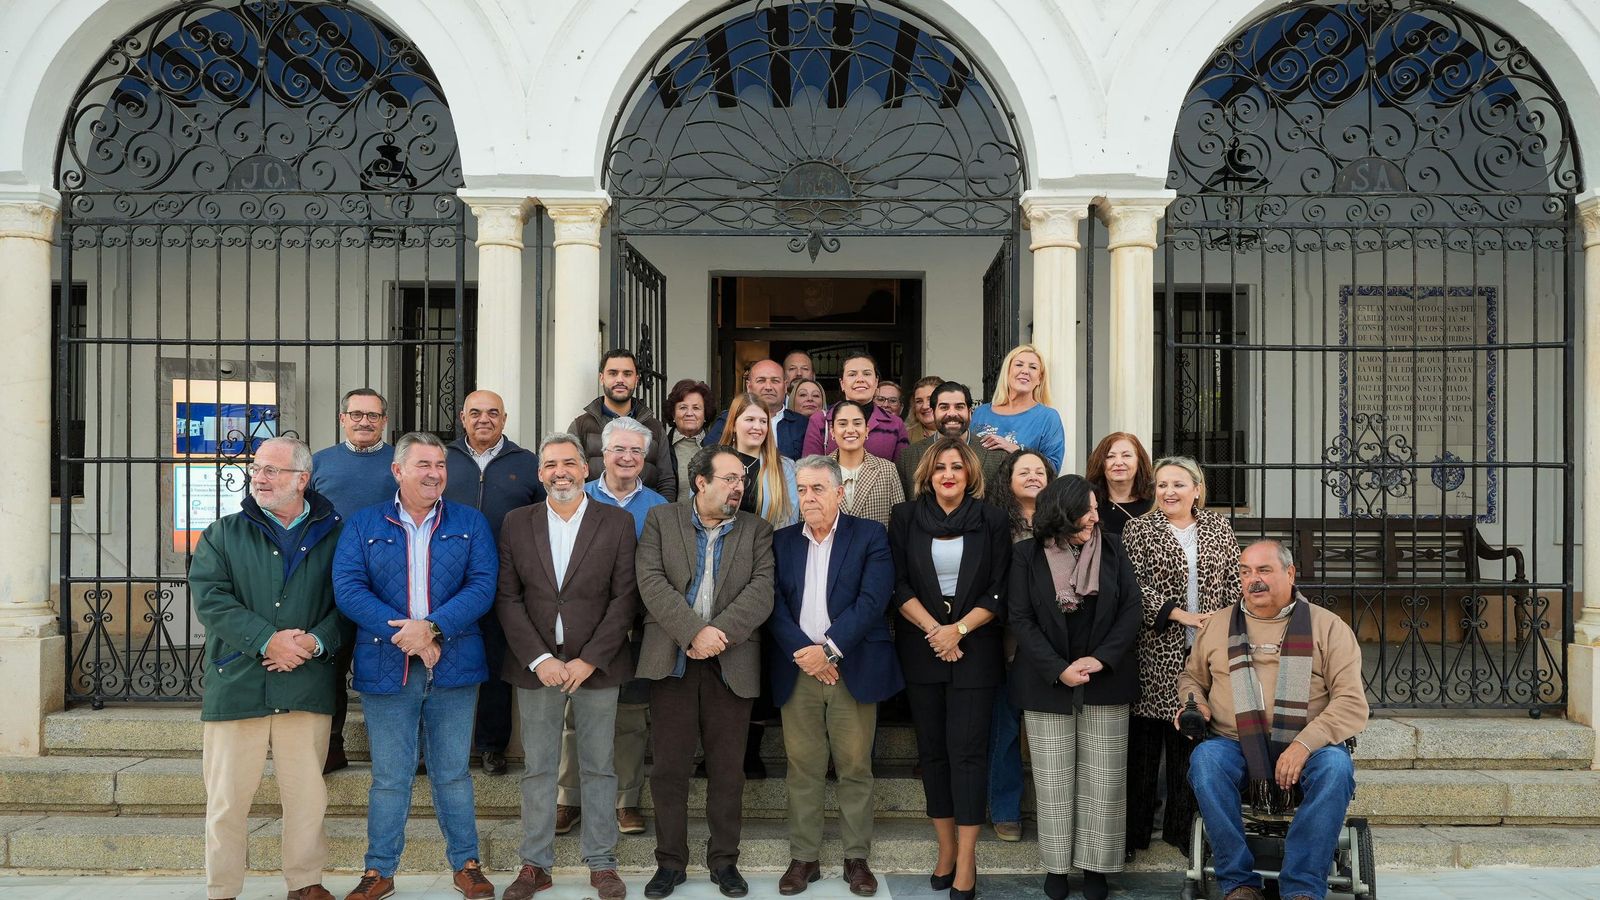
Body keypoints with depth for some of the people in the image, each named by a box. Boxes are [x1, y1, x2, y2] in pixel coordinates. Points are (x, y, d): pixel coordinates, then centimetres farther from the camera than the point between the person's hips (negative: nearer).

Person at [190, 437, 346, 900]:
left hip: (307, 684, 0)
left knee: (306, 794, 7)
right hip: (236, 683, 0)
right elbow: (210, 599, -4)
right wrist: (268, 639, -16)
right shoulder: (224, 534, 8)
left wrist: (316, 640, -14)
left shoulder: (333, 534, 7)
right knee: (227, 797, 5)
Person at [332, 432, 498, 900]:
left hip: (454, 668, 1)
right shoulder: (363, 526, 5)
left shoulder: (470, 523, 6)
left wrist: (432, 628, -17)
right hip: (386, 669, 0)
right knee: (389, 776, 7)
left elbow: (483, 585, -4)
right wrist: (405, 635, -16)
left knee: (453, 773, 10)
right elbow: (348, 588, -7)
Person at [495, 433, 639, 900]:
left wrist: (588, 660, -11)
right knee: (538, 768, 8)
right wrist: (540, 659, -10)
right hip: (536, 664, 1)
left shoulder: (617, 521, 0)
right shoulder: (517, 523, 4)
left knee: (599, 767, 7)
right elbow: (507, 597, 1)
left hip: (596, 665, -1)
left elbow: (624, 597, -4)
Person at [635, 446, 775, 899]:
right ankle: (670, 862, 17)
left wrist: (719, 633, -18)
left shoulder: (757, 530, 8)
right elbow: (652, 582, -8)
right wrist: (695, 632, -18)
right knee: (669, 767, 4)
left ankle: (724, 860, 20)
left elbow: (761, 590, -5)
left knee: (727, 769, 7)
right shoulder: (661, 520, 5)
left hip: (731, 664, 1)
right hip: (672, 661, -1)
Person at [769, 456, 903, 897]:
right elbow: (775, 605, 1)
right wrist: (803, 654, -12)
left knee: (855, 767, 4)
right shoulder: (781, 541, 10)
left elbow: (872, 600, -9)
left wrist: (828, 649, -15)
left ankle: (857, 857, 15)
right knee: (802, 768, 5)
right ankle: (803, 857, 16)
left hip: (853, 669, -2)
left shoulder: (870, 536, 2)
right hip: (798, 669, 2)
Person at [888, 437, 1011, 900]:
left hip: (974, 649, -2)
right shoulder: (906, 517, 4)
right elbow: (898, 584, 0)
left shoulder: (991, 520, 1)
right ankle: (946, 848, 18)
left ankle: (966, 862, 1)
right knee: (932, 749, 7)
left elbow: (1000, 592, -2)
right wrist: (933, 629, -11)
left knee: (967, 749, -4)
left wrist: (959, 629, -13)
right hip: (921, 648, 2)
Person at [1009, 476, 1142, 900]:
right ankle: (1056, 865, 16)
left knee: (1102, 779, 3)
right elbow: (1020, 619, -5)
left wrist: (1101, 659, -12)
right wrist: (1058, 670, -14)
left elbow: (1131, 609, 0)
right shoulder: (1027, 555, -2)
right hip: (1047, 683, -1)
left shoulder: (1112, 548, 4)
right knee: (1053, 779, 4)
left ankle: (1095, 865, 14)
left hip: (1105, 682, 1)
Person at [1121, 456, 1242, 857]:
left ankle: (1182, 827, 18)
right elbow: (1134, 585, -8)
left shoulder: (1219, 528, 12)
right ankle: (1134, 830, 9)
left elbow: (1235, 580, 12)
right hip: (1156, 652, -2)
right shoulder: (1138, 529, 2)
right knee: (1144, 740, 0)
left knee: (1190, 740, 6)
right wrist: (1180, 615, -15)